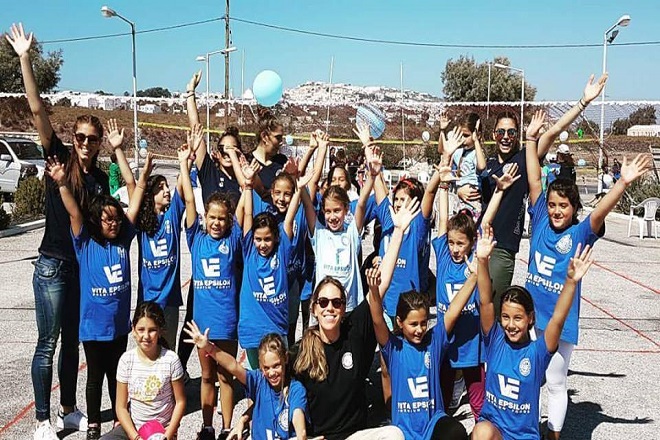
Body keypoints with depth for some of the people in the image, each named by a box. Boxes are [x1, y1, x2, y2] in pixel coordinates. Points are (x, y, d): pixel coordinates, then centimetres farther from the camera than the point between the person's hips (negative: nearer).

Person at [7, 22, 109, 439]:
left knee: (73, 340, 15)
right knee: (48, 343, 1)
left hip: (86, 266, 5)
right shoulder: (59, 158, -5)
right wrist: (25, 59, -21)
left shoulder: (101, 178, 8)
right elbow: (38, 110, -15)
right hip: (53, 265, -5)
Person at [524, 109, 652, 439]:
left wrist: (623, 183, -40)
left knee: (555, 383, 12)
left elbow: (601, 211, -25)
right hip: (530, 314, 3)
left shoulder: (581, 233, -7)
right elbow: (534, 180, -3)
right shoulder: (540, 221, 0)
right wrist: (531, 139, -6)